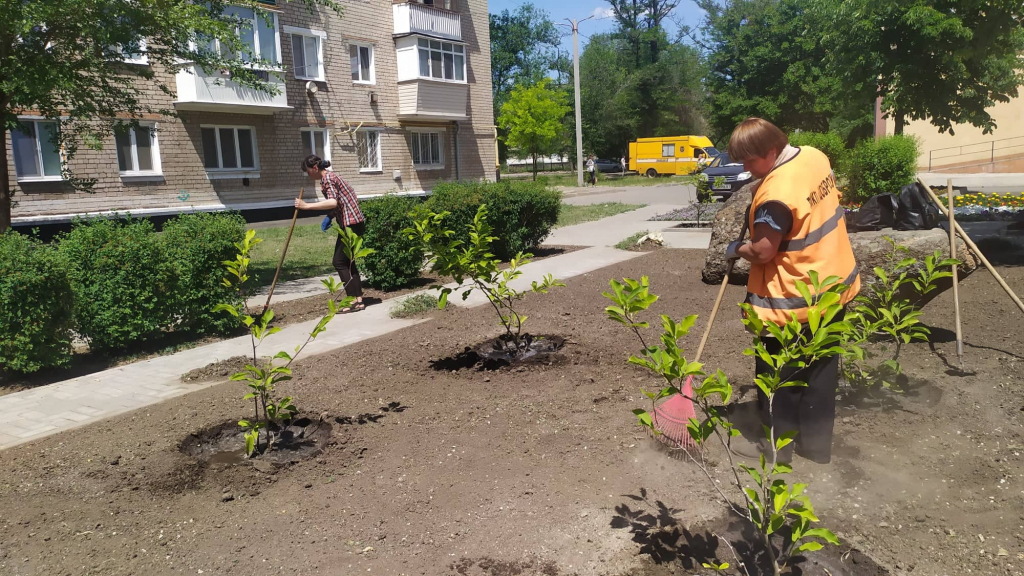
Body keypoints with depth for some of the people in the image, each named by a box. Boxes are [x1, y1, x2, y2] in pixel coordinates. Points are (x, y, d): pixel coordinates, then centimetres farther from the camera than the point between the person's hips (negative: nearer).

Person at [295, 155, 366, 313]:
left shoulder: (328, 178, -12)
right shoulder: (328, 178, 18)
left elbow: (333, 202, -28)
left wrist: (306, 206, -29)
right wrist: (331, 216, 12)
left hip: (351, 223, -10)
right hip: (350, 222, 10)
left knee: (340, 262, -7)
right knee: (347, 262, 12)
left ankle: (355, 301, -7)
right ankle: (358, 298, 15)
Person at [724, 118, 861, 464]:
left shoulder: (776, 192, -29)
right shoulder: (815, 157, -1)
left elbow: (762, 252, -24)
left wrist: (736, 249, -5)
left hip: (792, 302, -9)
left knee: (779, 378, 9)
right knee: (821, 372, 18)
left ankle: (778, 448, 23)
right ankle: (817, 445, 31)